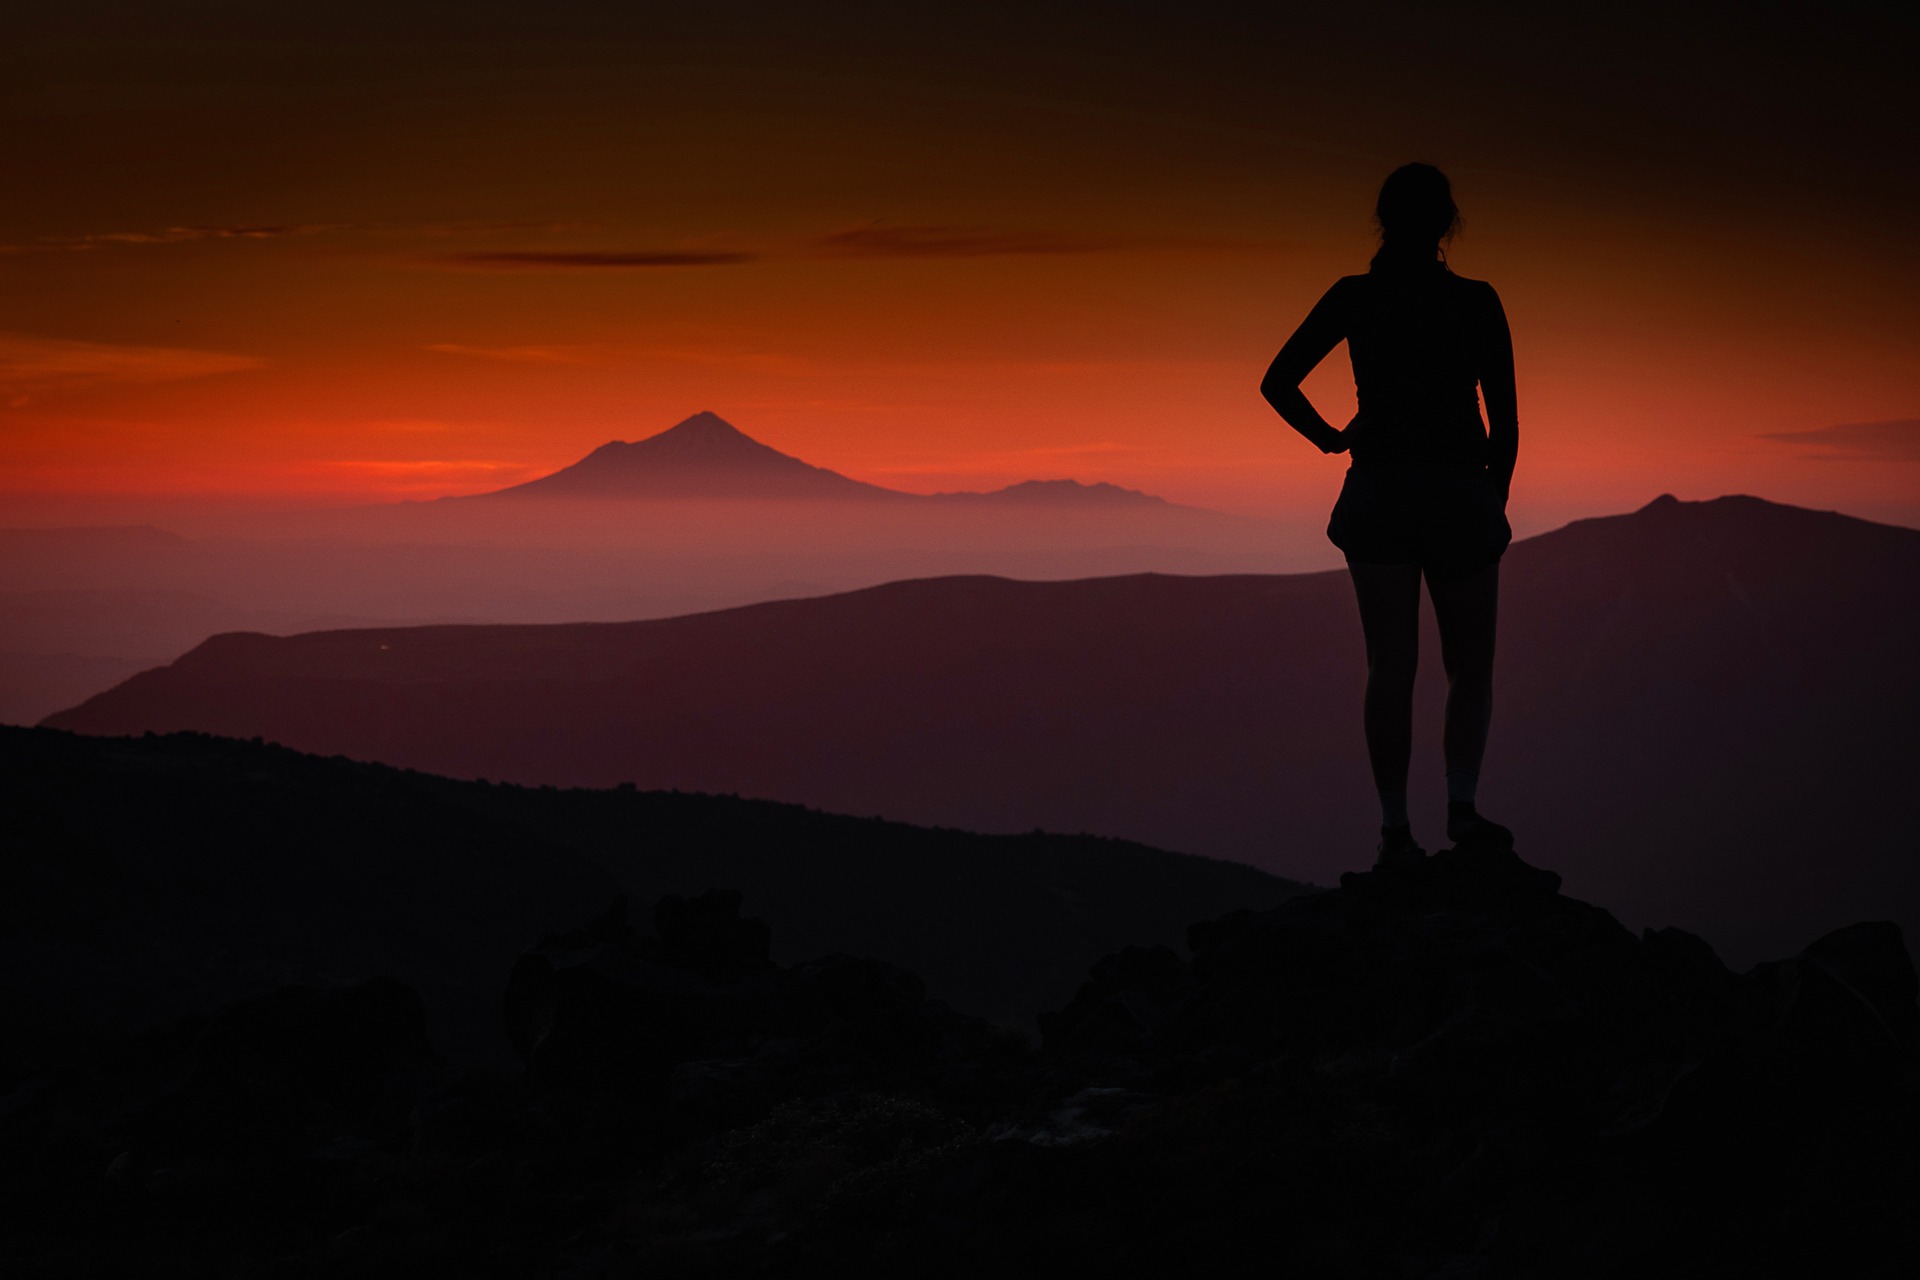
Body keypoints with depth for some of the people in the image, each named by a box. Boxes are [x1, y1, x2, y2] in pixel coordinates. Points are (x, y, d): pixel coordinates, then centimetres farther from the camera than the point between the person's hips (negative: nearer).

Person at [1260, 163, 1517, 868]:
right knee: (1470, 664, 11)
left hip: (1378, 492, 2)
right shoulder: (1476, 301, -5)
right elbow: (1504, 419, -3)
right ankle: (1461, 804, -5)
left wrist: (1329, 437, 12)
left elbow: (1277, 382, -1)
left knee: (1390, 665, 4)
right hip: (1459, 492, -1)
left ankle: (1395, 828, 0)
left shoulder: (1353, 297, -1)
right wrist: (1494, 502, 9)